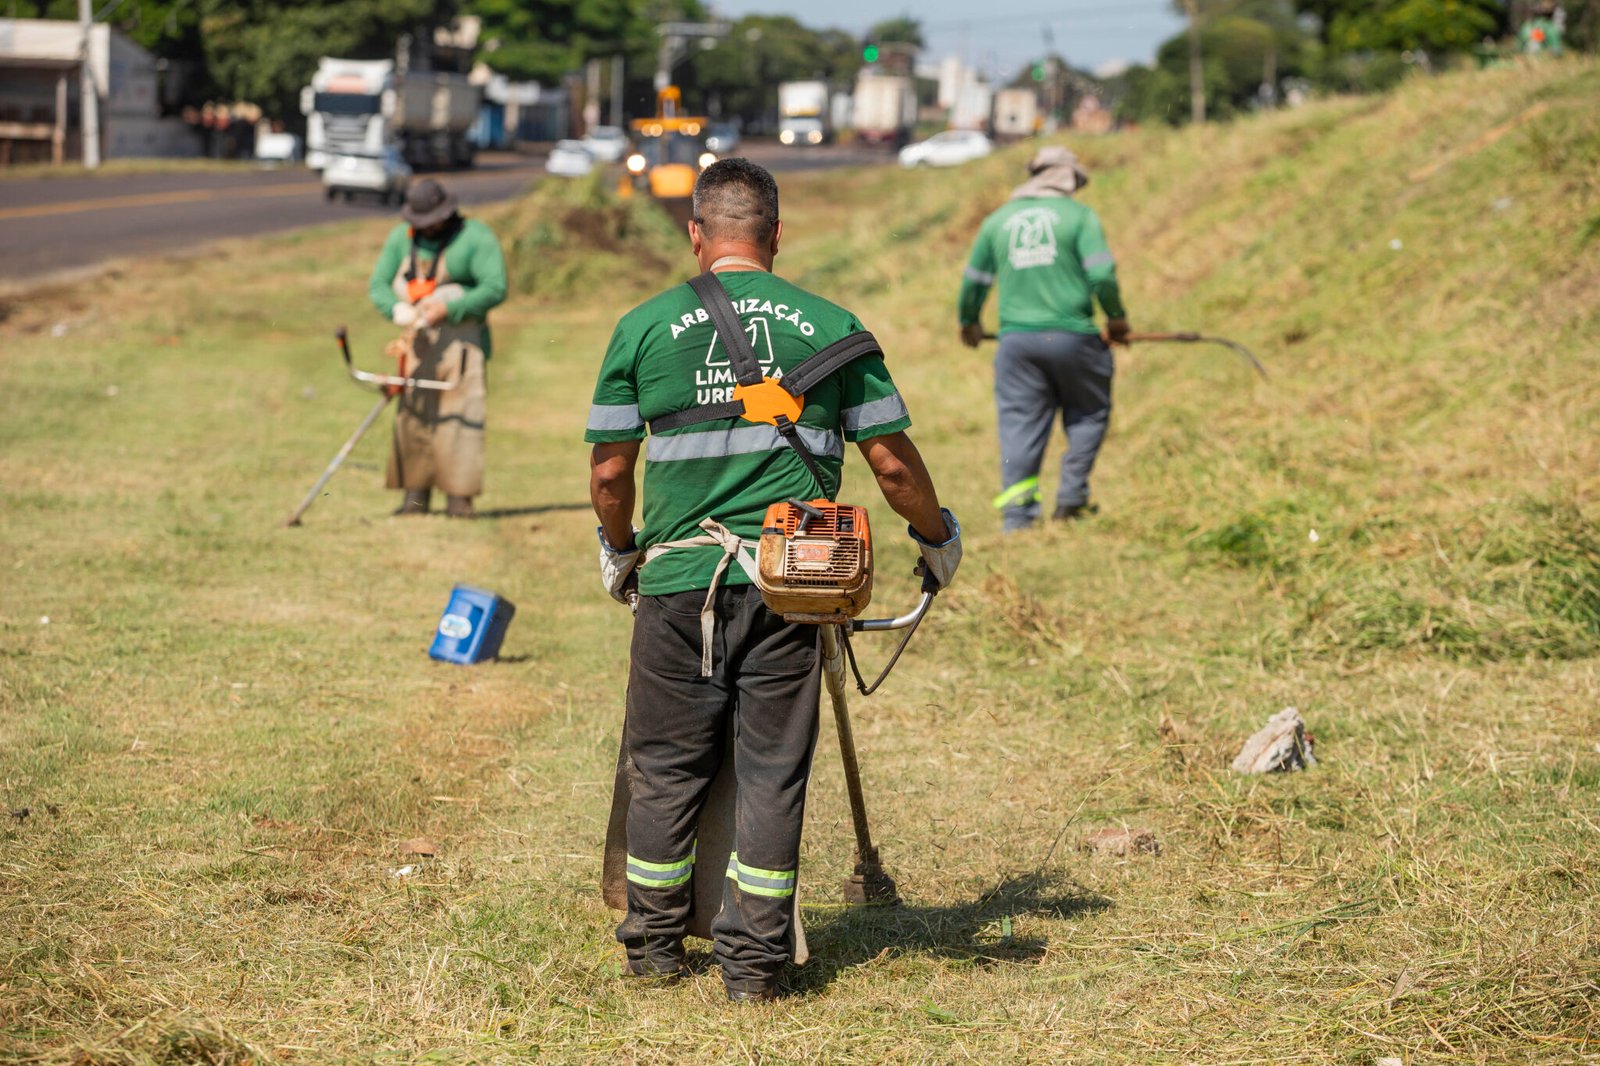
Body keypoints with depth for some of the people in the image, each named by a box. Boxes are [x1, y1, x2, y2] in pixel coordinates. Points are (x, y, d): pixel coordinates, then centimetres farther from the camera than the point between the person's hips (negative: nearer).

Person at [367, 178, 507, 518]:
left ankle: (459, 496, -9)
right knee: (412, 415, 1)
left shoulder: (476, 237, -3)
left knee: (458, 416, -10)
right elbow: (378, 285, 8)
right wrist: (398, 309, -14)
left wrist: (448, 308, -18)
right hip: (417, 339, 4)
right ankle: (416, 494, 6)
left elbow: (495, 288, -10)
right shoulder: (401, 238, 11)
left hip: (461, 338, -4)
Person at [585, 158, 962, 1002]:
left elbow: (608, 470, 5)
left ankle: (654, 942, 23)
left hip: (678, 580, 0)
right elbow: (892, 462, 4)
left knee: (666, 767, 13)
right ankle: (754, 958, 9)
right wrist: (936, 536, 22)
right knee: (771, 772, 7)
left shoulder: (644, 328, 1)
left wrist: (619, 549, 24)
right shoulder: (831, 327, 2)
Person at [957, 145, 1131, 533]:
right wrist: (1116, 318, 8)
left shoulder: (998, 220, 12)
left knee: (1019, 424, 4)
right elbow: (1102, 274, -8)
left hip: (1016, 338, 3)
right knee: (1088, 414, 15)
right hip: (1072, 336, -3)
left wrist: (969, 323, 36)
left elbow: (973, 281, 19)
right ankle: (1071, 497, 8)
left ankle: (1016, 514, -1)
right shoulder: (1079, 216, 1)